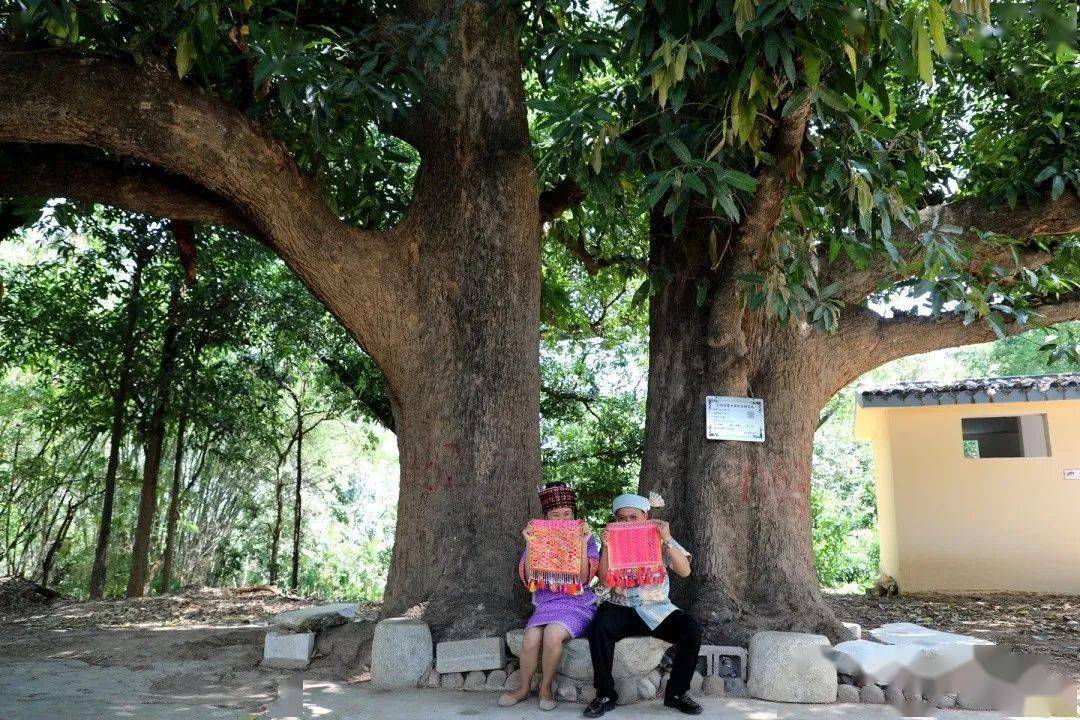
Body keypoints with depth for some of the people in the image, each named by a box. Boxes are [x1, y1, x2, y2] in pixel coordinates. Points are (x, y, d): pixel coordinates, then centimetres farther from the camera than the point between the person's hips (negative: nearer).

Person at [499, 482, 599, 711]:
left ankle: (546, 688, -6)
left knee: (552, 634, -30)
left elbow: (584, 578, -9)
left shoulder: (585, 539, 2)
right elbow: (529, 578, -3)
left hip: (577, 603, -2)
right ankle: (524, 688, 1)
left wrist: (582, 545, -18)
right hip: (546, 603, 2)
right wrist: (530, 545, -13)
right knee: (531, 638, -25)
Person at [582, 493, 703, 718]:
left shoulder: (659, 539, 5)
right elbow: (603, 578, -3)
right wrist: (605, 548, -16)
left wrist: (667, 540, -19)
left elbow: (685, 571, -8)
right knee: (599, 625, -32)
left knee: (692, 628, -25)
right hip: (621, 608, 0)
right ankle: (605, 695, -16)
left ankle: (676, 693, -6)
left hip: (658, 609, 1)